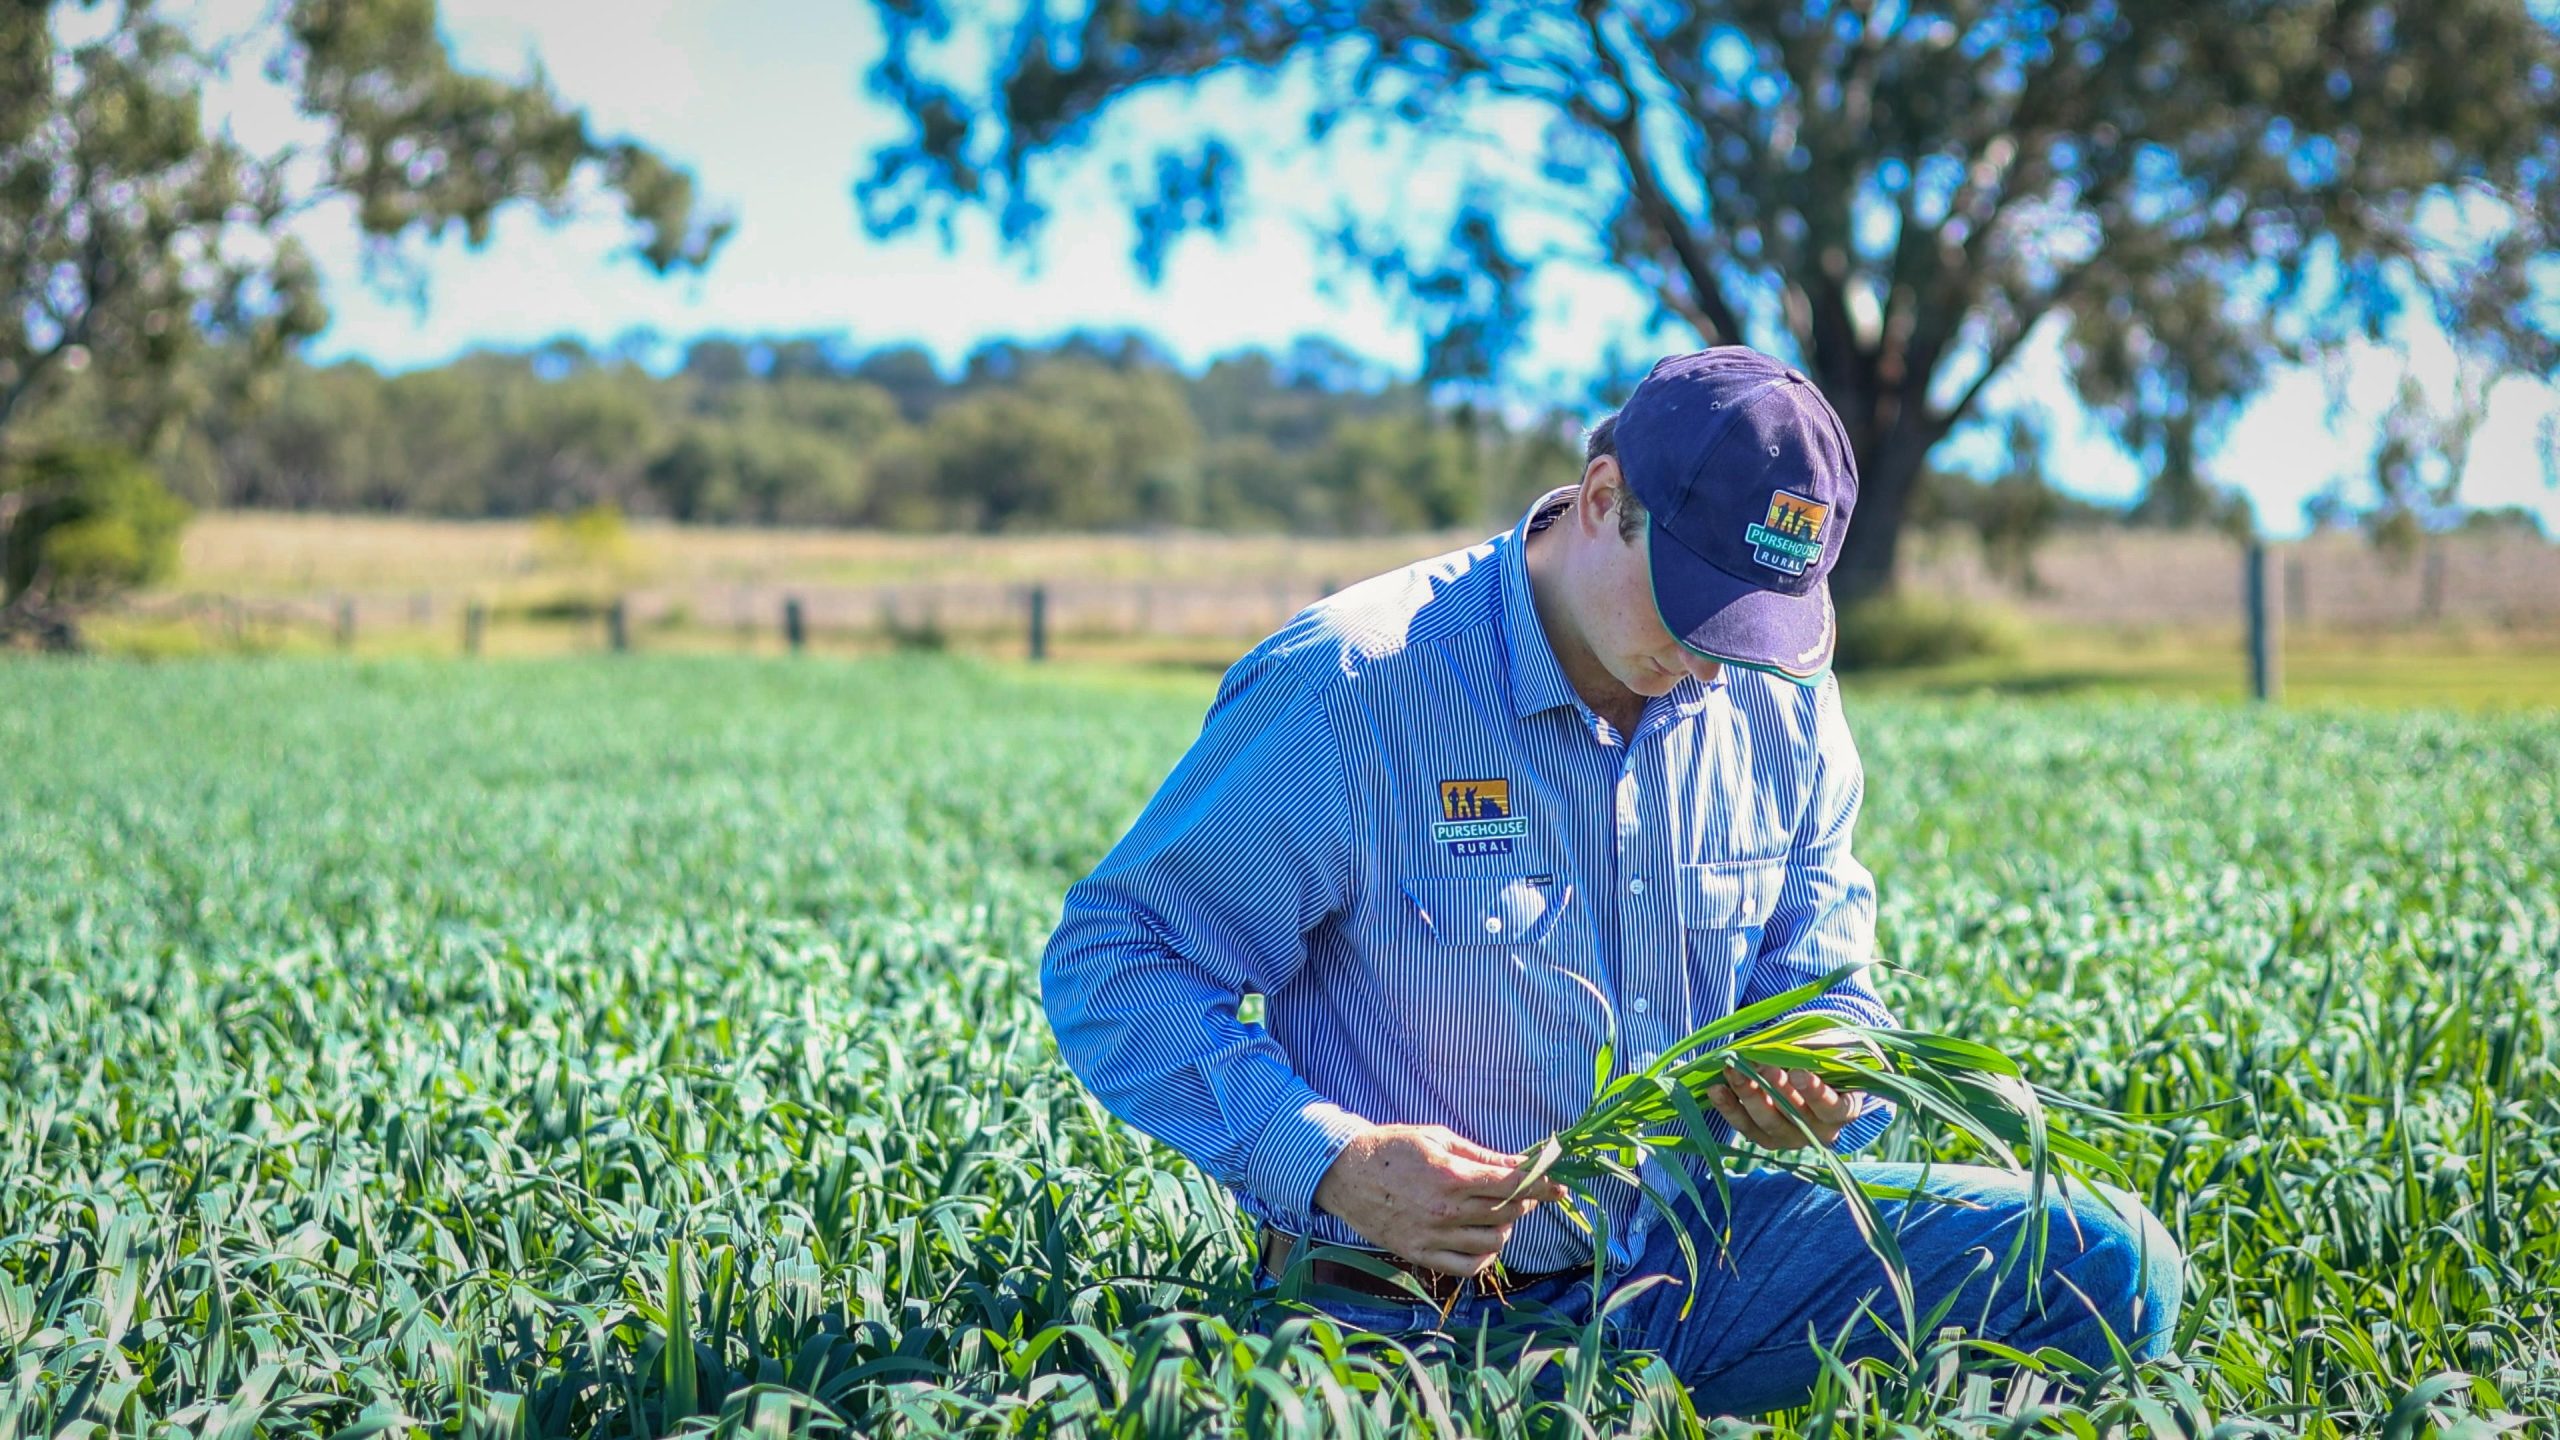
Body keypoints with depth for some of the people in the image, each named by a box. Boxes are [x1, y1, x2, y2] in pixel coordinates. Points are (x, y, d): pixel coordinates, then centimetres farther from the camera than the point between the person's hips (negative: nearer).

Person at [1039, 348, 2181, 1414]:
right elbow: (1111, 964, -12)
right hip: (1418, 1303, -6)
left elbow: (1820, 978, 19)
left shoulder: (1780, 703, 4)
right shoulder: (1348, 692, -15)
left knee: (2106, 1264, -10)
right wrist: (1332, 1164, -25)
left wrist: (1827, 1085, -7)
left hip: (1686, 1248, 6)